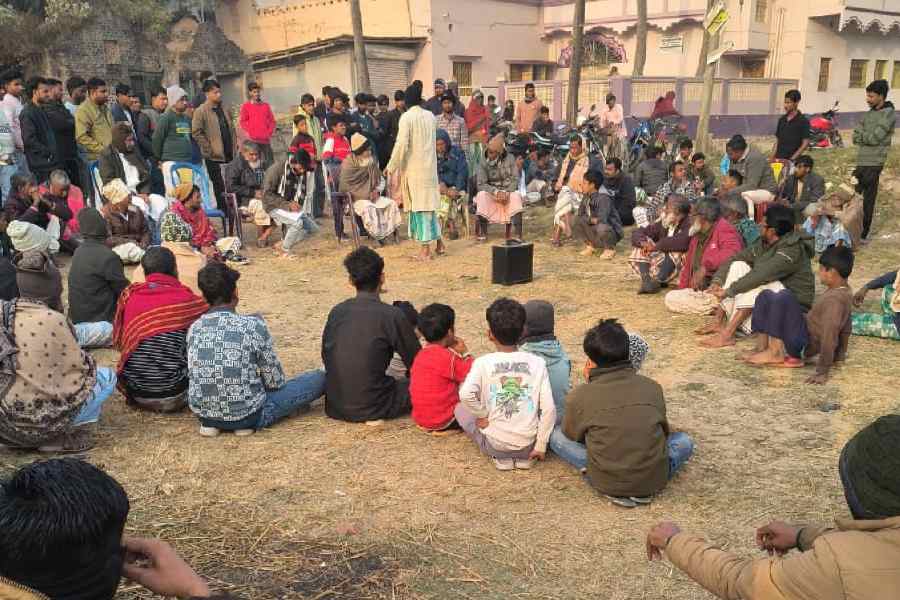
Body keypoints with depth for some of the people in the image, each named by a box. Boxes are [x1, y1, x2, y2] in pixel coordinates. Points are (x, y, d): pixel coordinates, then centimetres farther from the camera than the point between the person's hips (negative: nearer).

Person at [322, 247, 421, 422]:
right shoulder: (392, 315, -13)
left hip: (335, 407, 5)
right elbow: (417, 362, -5)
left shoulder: (336, 312, 2)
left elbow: (325, 357, 12)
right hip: (371, 409, -4)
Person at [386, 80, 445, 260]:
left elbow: (401, 144, -15)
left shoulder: (406, 117, -11)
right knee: (429, 203, 16)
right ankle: (438, 242, 22)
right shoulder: (430, 116, 6)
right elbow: (432, 142, 12)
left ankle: (425, 249, 1)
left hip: (413, 168, -5)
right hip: (430, 165, 6)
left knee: (420, 205, -2)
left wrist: (392, 166, -6)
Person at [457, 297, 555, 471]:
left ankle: (501, 457, 10)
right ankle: (523, 456, 12)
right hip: (528, 446, 2)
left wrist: (483, 415, -8)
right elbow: (548, 408, -9)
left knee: (461, 408, 24)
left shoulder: (483, 363, -10)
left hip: (494, 445, -2)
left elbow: (466, 395, -27)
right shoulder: (537, 363, -6)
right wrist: (541, 446, 0)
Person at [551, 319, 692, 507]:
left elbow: (572, 435, 12)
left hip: (606, 482, -2)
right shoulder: (652, 387, 2)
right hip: (654, 479, 2)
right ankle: (645, 489, 7)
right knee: (684, 440, 30)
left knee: (557, 436, 17)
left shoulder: (579, 396, -6)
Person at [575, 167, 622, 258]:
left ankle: (610, 248, -10)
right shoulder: (587, 196, 1)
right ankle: (590, 245, 8)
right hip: (595, 228, 8)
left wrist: (589, 219, -16)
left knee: (601, 227, -40)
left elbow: (601, 219, -35)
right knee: (577, 221, -6)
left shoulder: (604, 198, -25)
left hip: (612, 231, -7)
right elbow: (580, 213, 6)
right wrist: (590, 219, -11)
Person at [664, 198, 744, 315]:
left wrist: (706, 266, -33)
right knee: (670, 298, -8)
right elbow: (688, 263, 22)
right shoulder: (698, 235, 20)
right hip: (701, 287, 10)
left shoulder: (724, 229, -8)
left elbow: (732, 252, -30)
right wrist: (682, 287, 13)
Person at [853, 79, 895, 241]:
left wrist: (861, 136, 0)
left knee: (868, 200, -4)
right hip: (861, 162, 7)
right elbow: (855, 138, 8)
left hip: (873, 164, -7)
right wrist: (867, 137, -9)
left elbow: (874, 138, -16)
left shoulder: (888, 114, -7)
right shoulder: (869, 114, 15)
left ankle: (863, 234, 2)